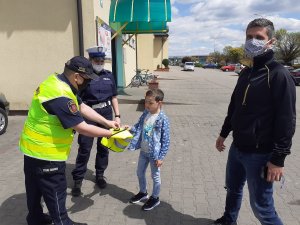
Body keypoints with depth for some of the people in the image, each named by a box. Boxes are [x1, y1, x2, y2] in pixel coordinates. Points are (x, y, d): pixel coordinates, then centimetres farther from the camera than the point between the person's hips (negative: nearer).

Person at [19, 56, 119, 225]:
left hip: (34, 147, 10)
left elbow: (82, 107, 6)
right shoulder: (60, 96, -31)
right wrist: (110, 133, -14)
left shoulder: (57, 82, 1)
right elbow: (82, 128, -27)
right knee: (55, 191, 9)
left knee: (36, 187, 25)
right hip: (46, 152, -10)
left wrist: (107, 122, 3)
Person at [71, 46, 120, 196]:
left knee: (103, 147, 13)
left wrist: (117, 116, 7)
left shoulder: (109, 76, 7)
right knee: (84, 148, 2)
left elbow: (113, 97, 12)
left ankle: (100, 175, 30)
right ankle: (78, 179, 15)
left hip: (106, 113, 4)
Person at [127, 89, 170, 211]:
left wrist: (161, 157, -16)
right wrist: (131, 128, -13)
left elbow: (166, 140, -17)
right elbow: (139, 128, 9)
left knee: (155, 176, 12)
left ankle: (155, 198, 34)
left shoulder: (163, 119, -21)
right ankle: (143, 193, 45)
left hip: (154, 154, -7)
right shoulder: (145, 114, -3)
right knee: (140, 173, 21)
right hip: (143, 151, 7)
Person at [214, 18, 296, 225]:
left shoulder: (279, 75, -16)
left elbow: (287, 121, -18)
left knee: (261, 207, 3)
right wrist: (224, 134, 20)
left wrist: (278, 159, -19)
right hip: (237, 148, 8)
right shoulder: (246, 73, 8)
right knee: (233, 188, 24)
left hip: (260, 154, -7)